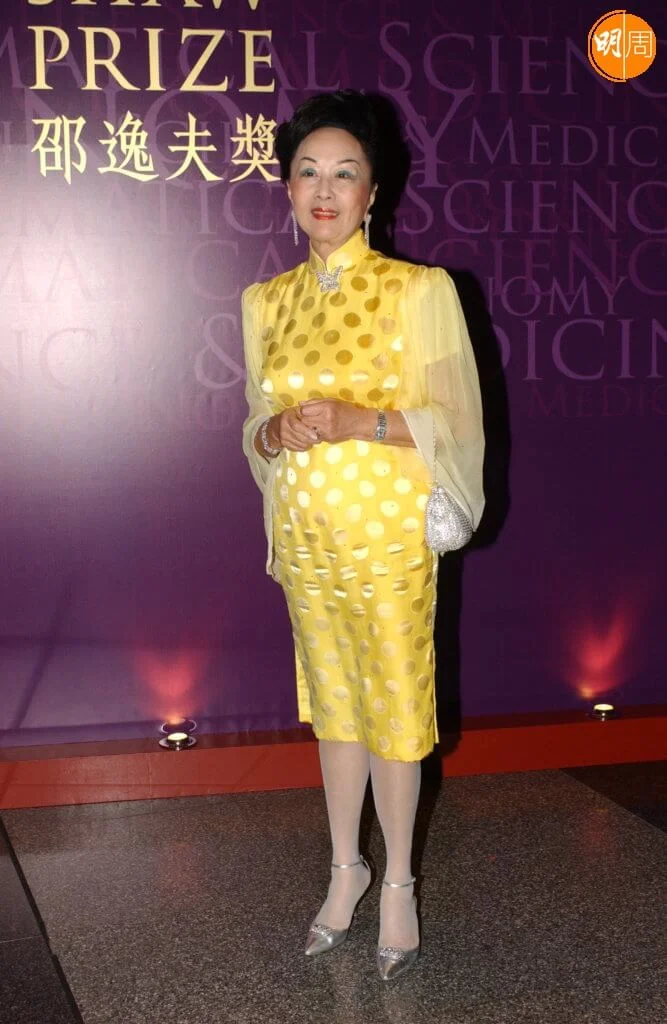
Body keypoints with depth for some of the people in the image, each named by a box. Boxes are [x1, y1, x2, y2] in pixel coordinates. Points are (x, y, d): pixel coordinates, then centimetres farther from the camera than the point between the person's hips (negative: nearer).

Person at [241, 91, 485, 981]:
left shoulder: (417, 290, -8)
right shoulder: (267, 301, 6)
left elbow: (455, 423, -9)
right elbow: (256, 425, 12)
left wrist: (358, 421, -23)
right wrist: (280, 431, -12)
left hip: (387, 537, -4)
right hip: (305, 538, 4)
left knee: (393, 709, 5)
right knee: (332, 706, 16)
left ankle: (398, 882, 26)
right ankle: (347, 867, 34)